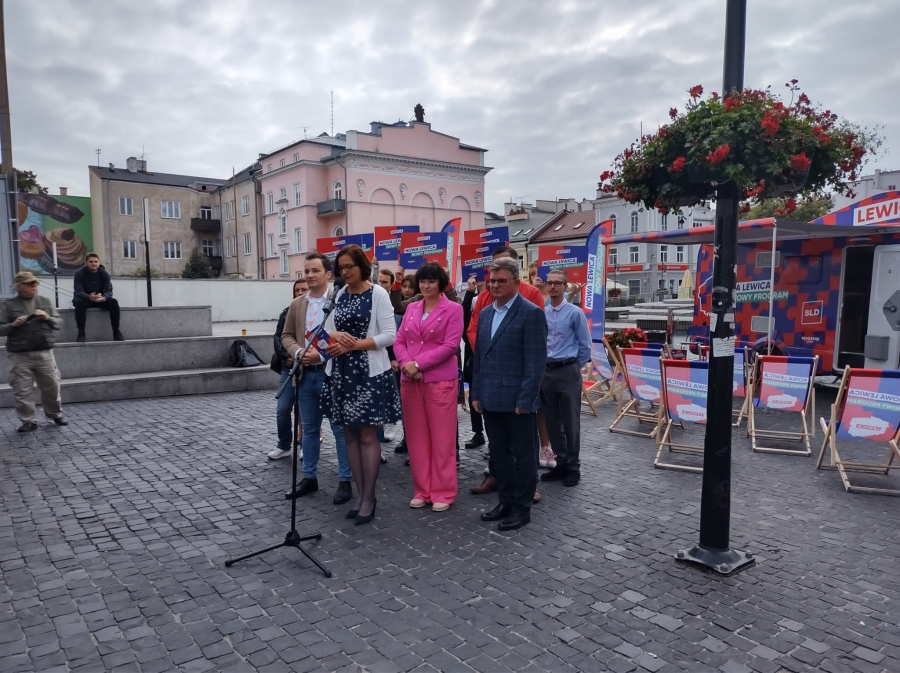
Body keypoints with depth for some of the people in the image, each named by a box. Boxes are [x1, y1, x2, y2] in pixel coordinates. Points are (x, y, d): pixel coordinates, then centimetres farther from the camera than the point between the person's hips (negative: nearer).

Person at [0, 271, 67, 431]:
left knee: (51, 386, 10)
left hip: (44, 353, 2)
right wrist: (13, 324, -15)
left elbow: (59, 323, 10)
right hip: (20, 356, -2)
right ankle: (28, 421, 11)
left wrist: (48, 318, -9)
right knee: (23, 391, 1)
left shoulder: (46, 302, 9)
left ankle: (55, 414, 27)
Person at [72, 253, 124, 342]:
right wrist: (89, 297, -46)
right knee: (78, 302, -36)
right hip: (85, 299, -2)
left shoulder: (104, 273, -6)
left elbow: (109, 291, -14)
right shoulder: (79, 273, -13)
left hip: (100, 300, 2)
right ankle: (81, 333, -30)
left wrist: (103, 297, -39)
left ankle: (116, 332, -19)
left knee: (114, 302, -26)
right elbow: (78, 291, -23)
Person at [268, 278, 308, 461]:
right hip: (289, 368, 4)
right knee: (282, 409, 4)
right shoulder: (287, 312, 10)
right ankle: (284, 446, 19)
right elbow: (278, 337, 8)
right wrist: (287, 356, -8)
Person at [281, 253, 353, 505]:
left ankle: (345, 481, 12)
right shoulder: (296, 305, 11)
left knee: (340, 429, 2)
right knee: (309, 429, 15)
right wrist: (298, 352, -7)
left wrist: (321, 355, -19)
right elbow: (287, 335, 13)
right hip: (305, 374, 6)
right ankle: (309, 477, 27)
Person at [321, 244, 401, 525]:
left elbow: (389, 335, -12)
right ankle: (360, 493, 20)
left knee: (368, 435, -1)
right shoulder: (338, 296, 11)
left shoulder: (378, 294, -5)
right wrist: (336, 336, -11)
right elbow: (328, 331, 12)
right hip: (340, 372, 6)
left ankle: (369, 497, 9)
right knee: (350, 434, 10)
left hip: (369, 373, -6)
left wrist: (353, 344, -16)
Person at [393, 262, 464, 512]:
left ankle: (443, 492, 12)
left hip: (440, 381, -5)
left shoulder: (453, 309, -2)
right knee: (416, 437, 9)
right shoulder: (411, 308, 13)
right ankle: (422, 489, 20)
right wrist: (406, 364, -11)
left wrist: (418, 363, -15)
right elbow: (399, 341, 9)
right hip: (410, 381, 5)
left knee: (441, 438, 1)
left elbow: (451, 345, -11)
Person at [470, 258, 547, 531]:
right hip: (491, 400, 7)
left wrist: (525, 400, -16)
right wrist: (476, 393, 11)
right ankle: (506, 502, 30)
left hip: (517, 401, -7)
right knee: (499, 455, 16)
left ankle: (522, 508, 19)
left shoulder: (531, 313, -10)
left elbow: (536, 362, -14)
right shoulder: (485, 313, 13)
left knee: (523, 456, 7)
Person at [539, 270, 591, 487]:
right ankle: (561, 463, 24)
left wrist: (574, 369, 2)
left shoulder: (575, 313, -6)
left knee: (571, 422, 3)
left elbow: (585, 346, -2)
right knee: (552, 422, 11)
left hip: (567, 372, -4)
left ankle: (573, 467, 15)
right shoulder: (542, 313, 6)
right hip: (546, 372, 5)